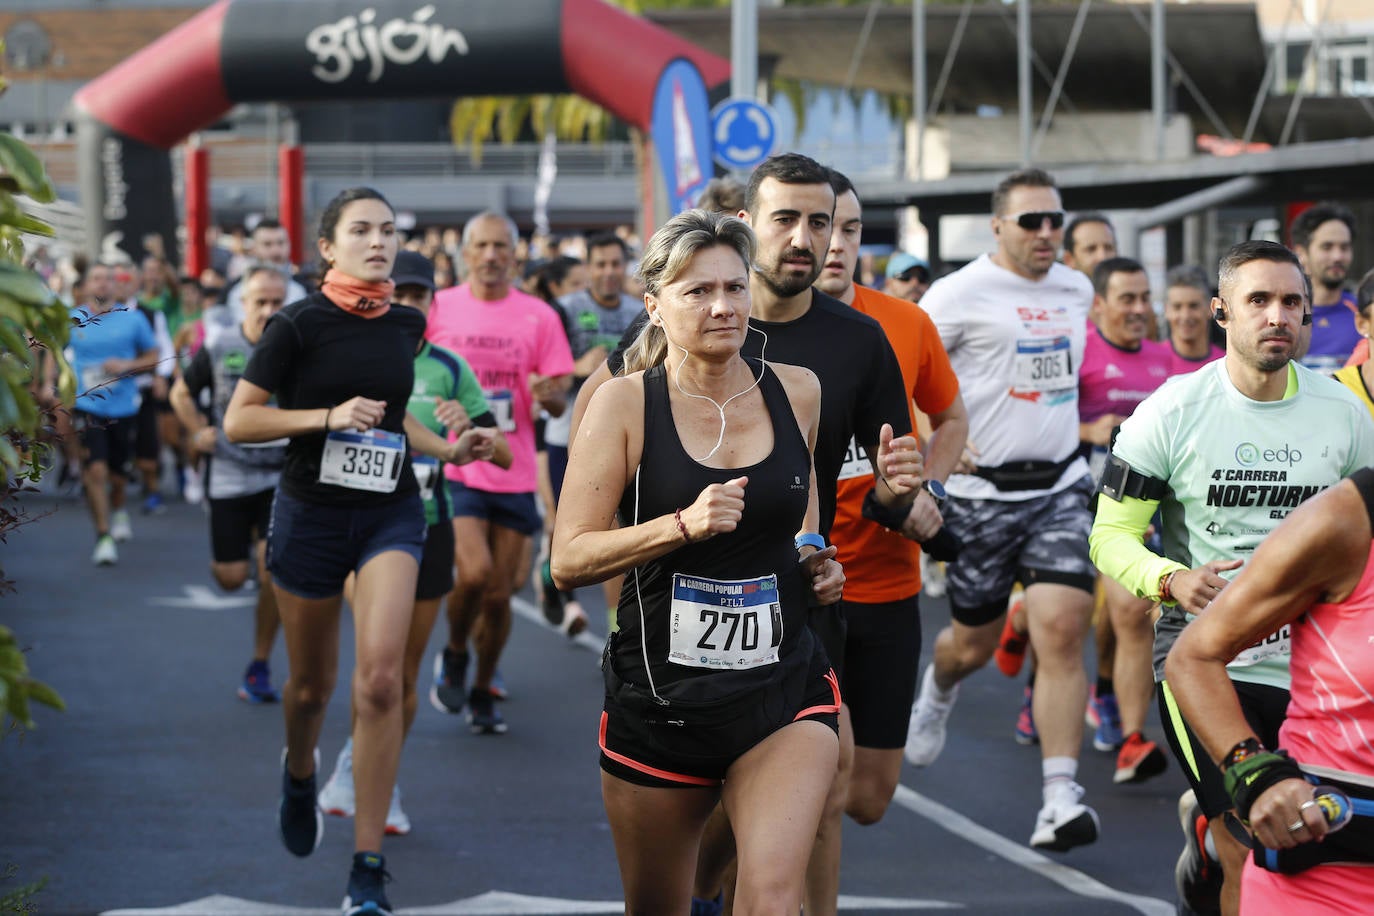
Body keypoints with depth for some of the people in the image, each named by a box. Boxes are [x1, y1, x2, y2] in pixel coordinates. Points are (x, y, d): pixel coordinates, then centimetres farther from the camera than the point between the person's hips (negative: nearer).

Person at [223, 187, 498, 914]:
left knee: (380, 679, -15)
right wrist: (329, 416, -19)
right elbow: (238, 422, -9)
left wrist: (446, 449, 7)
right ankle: (299, 772, 51)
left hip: (390, 513, 2)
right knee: (312, 684, 13)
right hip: (311, 515, -2)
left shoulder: (406, 324, 5)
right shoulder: (299, 325, -9)